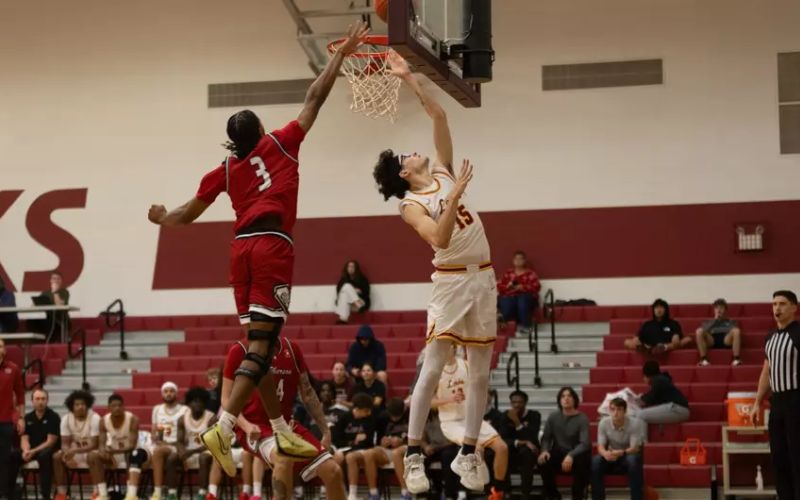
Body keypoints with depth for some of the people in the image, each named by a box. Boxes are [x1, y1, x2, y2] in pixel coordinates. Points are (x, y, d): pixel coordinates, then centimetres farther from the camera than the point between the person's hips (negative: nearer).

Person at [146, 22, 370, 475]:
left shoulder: (224, 170, 16)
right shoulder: (280, 145, 7)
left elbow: (189, 214, 24)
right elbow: (315, 98, 9)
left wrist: (162, 220, 45)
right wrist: (341, 55, 18)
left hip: (242, 248, 6)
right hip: (273, 245, -6)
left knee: (261, 341, 12)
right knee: (261, 342, -11)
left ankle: (283, 433, 19)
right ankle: (224, 429, -24)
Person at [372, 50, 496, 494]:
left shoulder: (443, 172, 10)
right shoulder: (411, 204, -7)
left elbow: (438, 115, 8)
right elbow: (440, 238, -23)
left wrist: (409, 79, 4)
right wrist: (456, 195, -26)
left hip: (483, 277, 6)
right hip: (452, 281, -6)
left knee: (480, 372, 5)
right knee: (432, 369, -8)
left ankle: (468, 455, 11)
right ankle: (414, 456, -3)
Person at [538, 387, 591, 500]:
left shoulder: (582, 419, -10)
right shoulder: (553, 417, 2)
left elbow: (585, 443, -21)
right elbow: (546, 438, 3)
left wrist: (571, 455, -40)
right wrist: (544, 451, -22)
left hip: (576, 454, -2)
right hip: (558, 453, 3)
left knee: (581, 461, -37)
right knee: (543, 462, -29)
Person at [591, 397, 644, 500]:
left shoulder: (635, 423, -20)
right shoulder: (604, 423, -12)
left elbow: (635, 448, -23)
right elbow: (600, 446, -13)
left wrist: (620, 453, -45)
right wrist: (605, 453, -39)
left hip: (629, 455, -2)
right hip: (611, 458, 2)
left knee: (633, 461, -37)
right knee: (595, 462, -28)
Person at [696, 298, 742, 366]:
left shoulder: (731, 322, 33)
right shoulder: (708, 322, 32)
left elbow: (734, 331, 12)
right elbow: (705, 331, 8)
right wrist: (715, 320, 9)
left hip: (726, 340, 0)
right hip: (712, 340, 0)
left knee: (736, 330, -33)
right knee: (699, 331, -31)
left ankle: (736, 359, -38)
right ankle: (704, 360, -33)